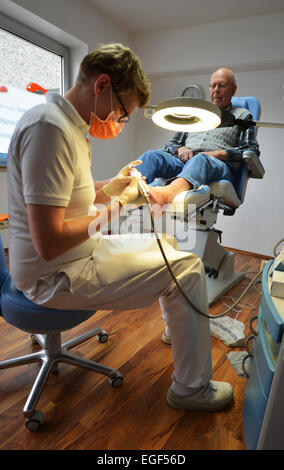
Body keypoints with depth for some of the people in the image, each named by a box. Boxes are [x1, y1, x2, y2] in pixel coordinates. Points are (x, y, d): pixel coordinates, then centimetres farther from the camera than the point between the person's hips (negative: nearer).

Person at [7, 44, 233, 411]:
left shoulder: (69, 122, 10)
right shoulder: (50, 128, -24)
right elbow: (49, 243, -28)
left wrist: (108, 188, 5)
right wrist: (117, 205, -16)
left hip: (76, 253, 10)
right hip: (55, 275, -10)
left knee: (165, 244, 21)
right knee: (188, 267, -10)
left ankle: (177, 326, 41)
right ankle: (191, 388, 10)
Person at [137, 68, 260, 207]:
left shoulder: (242, 115, 24)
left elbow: (252, 150, 9)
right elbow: (171, 144, 30)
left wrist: (217, 154, -6)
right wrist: (180, 149, 3)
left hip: (218, 165, -3)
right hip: (182, 162, 4)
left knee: (201, 159, -40)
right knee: (151, 155, -25)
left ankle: (167, 193, -68)